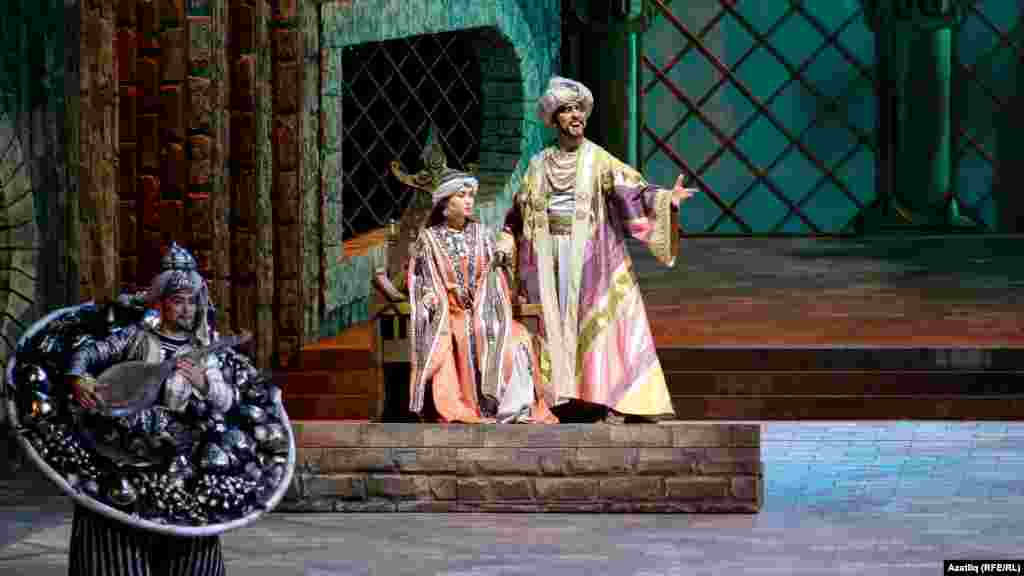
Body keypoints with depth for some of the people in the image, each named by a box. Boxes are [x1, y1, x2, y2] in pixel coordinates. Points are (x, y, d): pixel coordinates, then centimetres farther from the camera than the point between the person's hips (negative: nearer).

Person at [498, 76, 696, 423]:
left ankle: (615, 401, -10)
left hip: (591, 256, -3)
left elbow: (631, 189, -10)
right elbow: (519, 209, 17)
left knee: (598, 322, -9)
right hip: (549, 257, 3)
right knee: (554, 325, 1)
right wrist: (508, 238, 3)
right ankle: (559, 398, 4)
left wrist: (666, 198, -26)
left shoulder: (599, 160, 1)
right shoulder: (540, 164, 11)